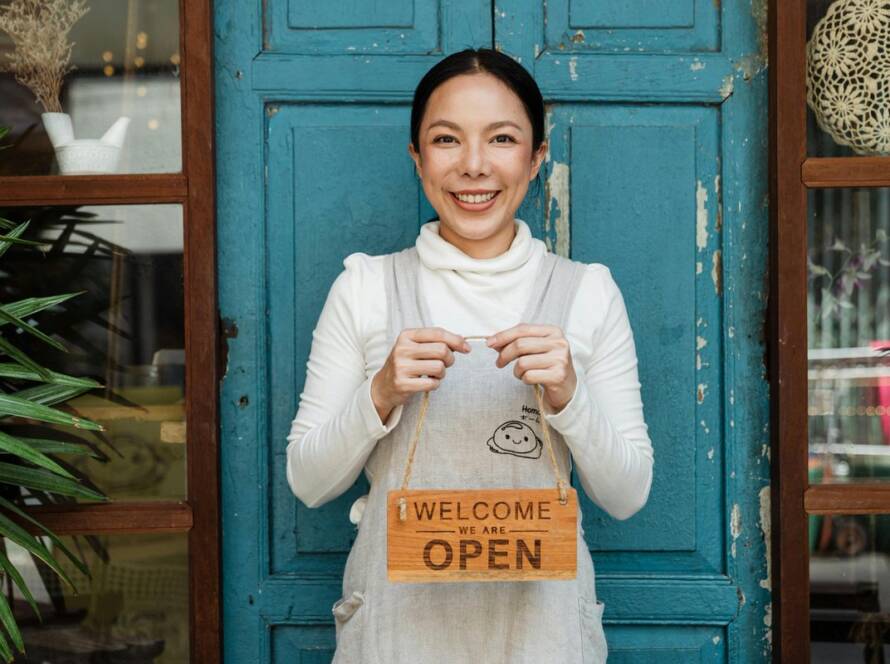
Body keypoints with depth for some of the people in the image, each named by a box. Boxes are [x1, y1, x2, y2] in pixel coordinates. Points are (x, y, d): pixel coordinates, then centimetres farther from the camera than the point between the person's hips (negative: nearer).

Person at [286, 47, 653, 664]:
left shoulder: (588, 290, -2)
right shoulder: (364, 287, -2)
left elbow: (628, 496, -2)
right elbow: (308, 482, -2)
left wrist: (567, 394, -18)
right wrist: (382, 393, -18)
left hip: (538, 614, 1)